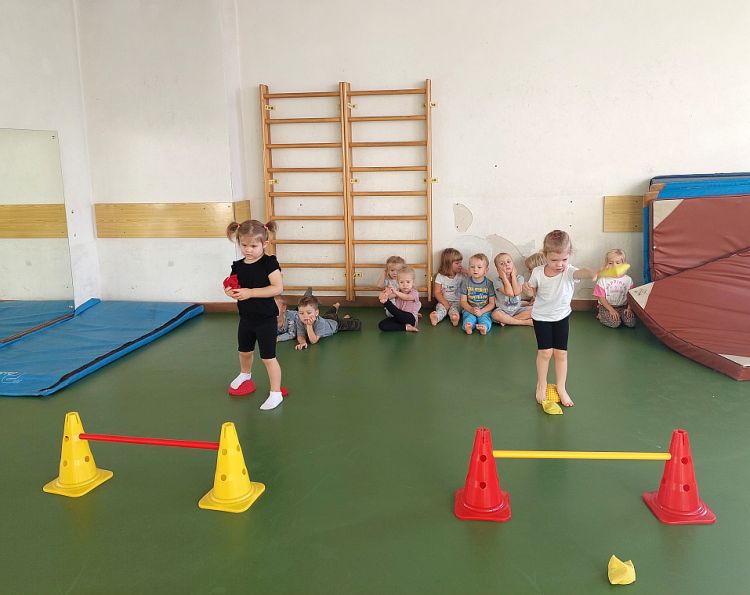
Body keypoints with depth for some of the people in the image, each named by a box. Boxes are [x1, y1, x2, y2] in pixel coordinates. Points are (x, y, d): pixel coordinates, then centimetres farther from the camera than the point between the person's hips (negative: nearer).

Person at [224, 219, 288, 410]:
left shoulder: (269, 263, -17)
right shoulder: (238, 266, -1)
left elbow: (278, 288, -26)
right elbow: (235, 286, 9)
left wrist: (250, 292, -29)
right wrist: (231, 291, -16)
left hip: (266, 319, -6)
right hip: (246, 318, 6)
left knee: (268, 357, -2)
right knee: (244, 351, 26)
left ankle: (276, 393, 10)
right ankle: (245, 375, 55)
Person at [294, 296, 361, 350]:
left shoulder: (320, 322, -50)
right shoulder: (299, 321, -40)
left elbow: (313, 341, -50)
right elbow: (300, 336, -34)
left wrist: (309, 326, -61)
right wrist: (303, 342, -57)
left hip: (335, 322, -5)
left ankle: (346, 318, 28)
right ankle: (335, 306, 72)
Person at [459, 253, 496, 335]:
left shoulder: (489, 284, 0)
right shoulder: (466, 282, 3)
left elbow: (492, 303, 0)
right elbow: (463, 301, 2)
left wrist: (481, 311, -16)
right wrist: (471, 310, -17)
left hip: (485, 310, 0)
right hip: (469, 310, 0)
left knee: (484, 318, -31)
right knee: (469, 317, -30)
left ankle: (484, 327, -58)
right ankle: (468, 326, -58)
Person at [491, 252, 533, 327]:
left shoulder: (519, 278, -3)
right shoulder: (497, 281, -11)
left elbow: (517, 292, -22)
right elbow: (510, 293, -25)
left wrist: (513, 276, -13)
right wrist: (504, 277, -19)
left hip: (517, 309, 3)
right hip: (503, 310, -3)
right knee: (495, 314, -36)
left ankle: (507, 320, -16)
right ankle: (525, 322, -22)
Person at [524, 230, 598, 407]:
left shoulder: (569, 271, -24)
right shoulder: (537, 273, -18)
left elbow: (580, 272, -50)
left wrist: (592, 273, -73)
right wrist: (528, 289, -22)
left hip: (562, 316, 0)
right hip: (541, 316, 0)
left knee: (561, 352, 4)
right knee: (545, 352, -1)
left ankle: (561, 388, 20)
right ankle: (541, 385, 21)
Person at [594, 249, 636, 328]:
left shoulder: (628, 279, -1)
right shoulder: (602, 280, -9)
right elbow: (601, 297, -8)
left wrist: (629, 308, -12)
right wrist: (611, 310, -16)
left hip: (623, 306, 3)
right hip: (606, 306, -3)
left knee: (631, 323, -18)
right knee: (615, 323, -25)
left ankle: (619, 316, 12)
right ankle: (600, 316, 5)